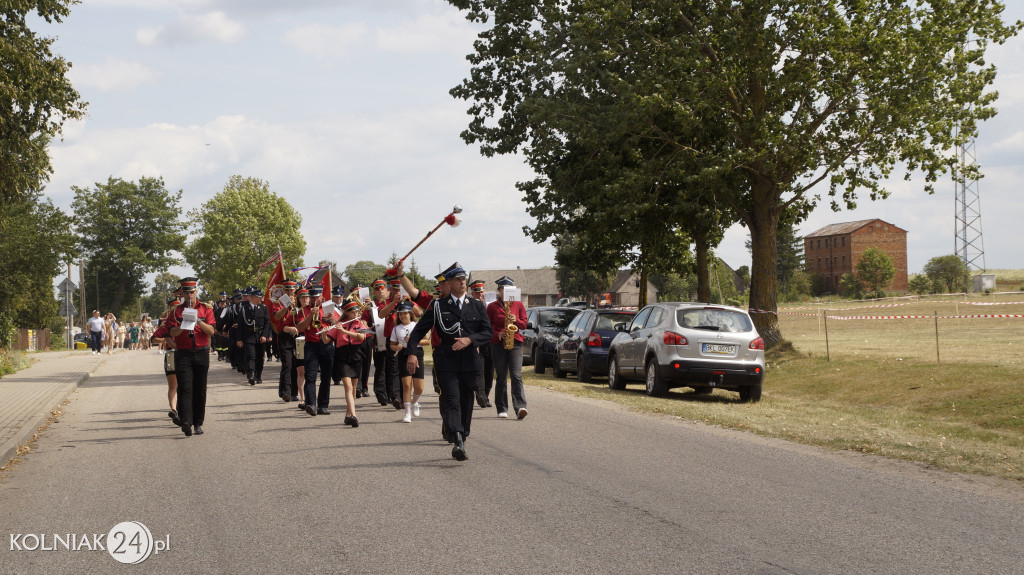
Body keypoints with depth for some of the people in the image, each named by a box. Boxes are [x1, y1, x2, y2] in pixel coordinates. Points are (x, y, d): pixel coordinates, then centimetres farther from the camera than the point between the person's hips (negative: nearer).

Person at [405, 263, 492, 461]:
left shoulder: (477, 306, 11)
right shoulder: (438, 306, 5)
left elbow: (488, 332, 7)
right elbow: (419, 330, 5)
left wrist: (469, 339, -12)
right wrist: (412, 352, -8)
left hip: (470, 362, 3)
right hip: (447, 362, -3)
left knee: (467, 403, 8)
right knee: (451, 401, -16)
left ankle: (462, 440, 20)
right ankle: (458, 442, -30)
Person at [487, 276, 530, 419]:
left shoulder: (518, 305, 10)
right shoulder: (492, 306, 6)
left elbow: (524, 325, 8)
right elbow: (487, 326, 6)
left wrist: (516, 320, -12)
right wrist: (497, 334, -12)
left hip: (515, 343, 0)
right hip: (498, 344, 0)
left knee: (516, 375, -13)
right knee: (501, 377, 3)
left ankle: (520, 407, -22)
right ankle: (502, 409, 11)